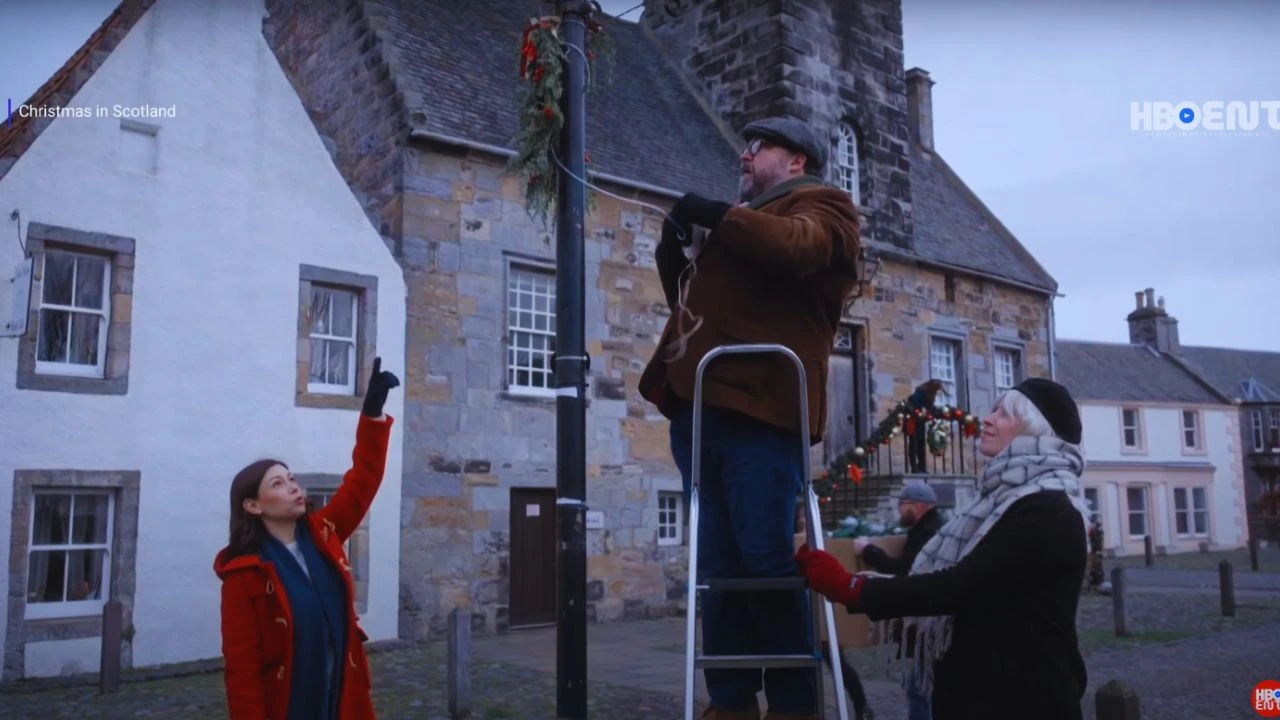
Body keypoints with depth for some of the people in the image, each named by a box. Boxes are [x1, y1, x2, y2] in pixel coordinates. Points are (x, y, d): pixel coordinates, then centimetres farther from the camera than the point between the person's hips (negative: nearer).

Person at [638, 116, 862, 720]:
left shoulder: (820, 204, 9)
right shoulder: (743, 220, 33)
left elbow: (796, 247, -15)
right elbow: (692, 300, 35)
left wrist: (715, 215, -7)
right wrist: (675, 255, 16)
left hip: (758, 404, -8)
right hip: (702, 404, 8)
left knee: (766, 556, -9)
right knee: (718, 562, 6)